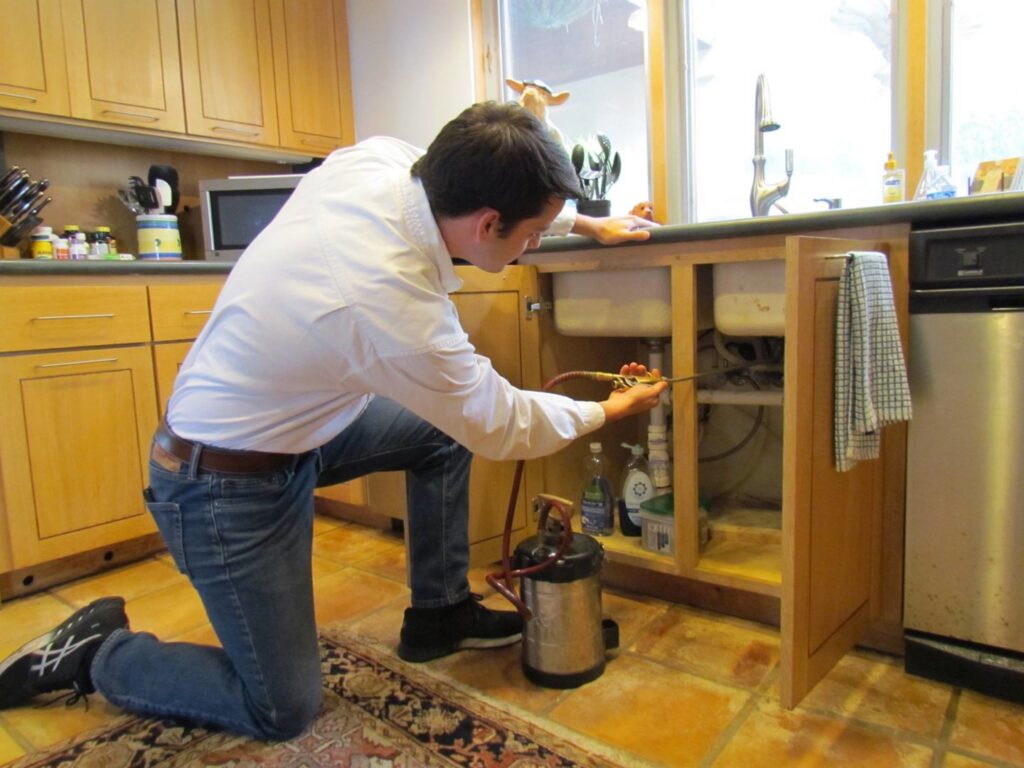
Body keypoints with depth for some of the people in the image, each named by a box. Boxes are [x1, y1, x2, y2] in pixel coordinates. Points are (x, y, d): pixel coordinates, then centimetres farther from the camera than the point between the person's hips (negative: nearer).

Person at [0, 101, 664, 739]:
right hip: (226, 483, -8)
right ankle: (96, 653, 22)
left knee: (443, 430, 9)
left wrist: (586, 223, 12)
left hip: (284, 417, 9)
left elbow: (481, 191, 9)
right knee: (283, 709, 5)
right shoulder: (399, 312, -35)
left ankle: (440, 611, 23)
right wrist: (606, 411, 0)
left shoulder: (379, 158, -15)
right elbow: (500, 427, -17)